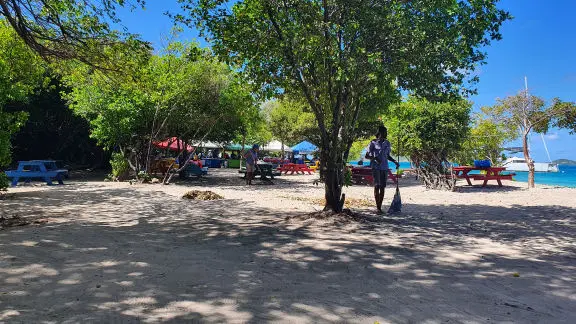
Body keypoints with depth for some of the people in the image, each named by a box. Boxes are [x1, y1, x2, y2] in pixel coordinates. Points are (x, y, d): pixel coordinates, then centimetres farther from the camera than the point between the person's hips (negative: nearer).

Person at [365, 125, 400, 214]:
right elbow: (367, 156, -1)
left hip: (384, 168, 5)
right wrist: (374, 158, -20)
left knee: (382, 187, 4)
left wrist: (395, 161, 9)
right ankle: (378, 207, -9)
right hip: (376, 167, -5)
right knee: (377, 186, -10)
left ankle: (380, 207, 11)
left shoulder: (387, 143, 12)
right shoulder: (373, 143, -2)